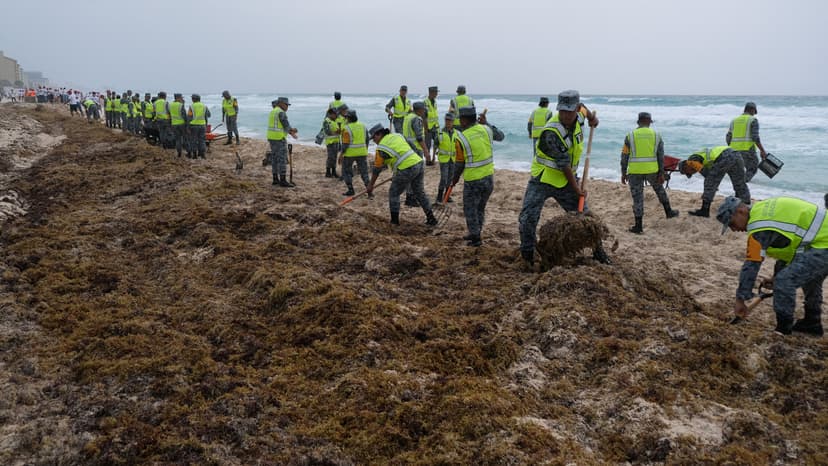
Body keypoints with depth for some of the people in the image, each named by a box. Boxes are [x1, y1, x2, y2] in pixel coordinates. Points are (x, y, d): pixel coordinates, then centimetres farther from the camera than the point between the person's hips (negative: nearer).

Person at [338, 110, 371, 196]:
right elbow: (367, 140, 11)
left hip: (349, 153, -5)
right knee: (364, 171, 9)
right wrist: (366, 150, 22)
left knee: (346, 171, 11)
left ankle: (351, 190, 10)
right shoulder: (362, 126, 6)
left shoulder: (347, 128, -12)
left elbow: (345, 143, -16)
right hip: (362, 152, 5)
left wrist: (341, 154, -11)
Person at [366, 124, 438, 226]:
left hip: (407, 170, -7)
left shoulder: (381, 148, -4)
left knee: (393, 193, 11)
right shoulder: (397, 135, 16)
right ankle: (431, 218, 21)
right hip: (418, 164, 7)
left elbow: (377, 169, 3)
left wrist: (370, 185, 15)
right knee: (420, 193, 19)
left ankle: (394, 221, 14)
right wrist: (396, 174, 29)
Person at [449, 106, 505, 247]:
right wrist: (486, 123, 26)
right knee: (480, 208, 20)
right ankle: (474, 234, 31)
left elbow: (459, 164, -6)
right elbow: (500, 136, 20)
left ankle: (475, 237, 10)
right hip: (489, 177, 6)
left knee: (470, 209, 10)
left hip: (472, 181, -5)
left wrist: (455, 178, 11)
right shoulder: (485, 129, -3)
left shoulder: (461, 138, -15)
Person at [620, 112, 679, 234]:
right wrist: (661, 173, 7)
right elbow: (661, 156, 3)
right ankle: (668, 211, 40)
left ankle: (638, 226, 3)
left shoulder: (630, 136, 0)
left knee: (637, 197, 2)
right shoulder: (656, 135, 4)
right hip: (652, 170, 2)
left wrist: (623, 173, 6)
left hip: (634, 171, -2)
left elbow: (624, 156, 0)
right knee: (659, 189, 27)